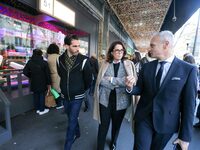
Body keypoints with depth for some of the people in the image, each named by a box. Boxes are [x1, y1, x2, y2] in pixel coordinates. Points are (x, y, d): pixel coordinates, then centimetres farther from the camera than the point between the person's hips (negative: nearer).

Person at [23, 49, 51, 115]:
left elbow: (25, 72, 0)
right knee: (42, 95, 7)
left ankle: (37, 109, 30)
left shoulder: (30, 62, -1)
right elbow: (47, 74, -11)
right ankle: (42, 110, 18)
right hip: (42, 83, -4)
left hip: (34, 83, 4)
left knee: (36, 95, 16)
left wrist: (31, 76, 14)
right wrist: (48, 83, -3)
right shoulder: (44, 63, -13)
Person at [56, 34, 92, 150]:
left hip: (77, 97, -4)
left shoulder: (84, 60, -17)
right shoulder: (60, 59, -6)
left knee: (72, 121, 6)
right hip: (65, 96, 5)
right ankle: (77, 133, 50)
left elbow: (89, 79, -7)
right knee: (72, 118, 23)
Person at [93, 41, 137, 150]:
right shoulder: (105, 64, 1)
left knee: (116, 125, 22)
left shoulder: (129, 64, -2)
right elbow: (101, 80, -8)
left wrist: (112, 79, -16)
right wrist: (121, 83, -15)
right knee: (103, 125, 10)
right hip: (105, 99, 0)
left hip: (121, 101, 1)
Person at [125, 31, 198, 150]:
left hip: (166, 123, -1)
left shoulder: (188, 69, -10)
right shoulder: (147, 67, -2)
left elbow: (188, 105, -8)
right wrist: (130, 87, -18)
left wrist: (185, 136, -3)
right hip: (143, 118, 2)